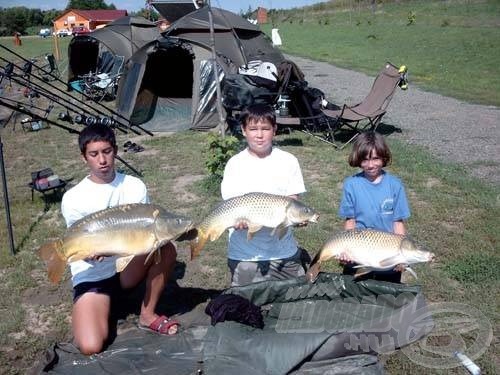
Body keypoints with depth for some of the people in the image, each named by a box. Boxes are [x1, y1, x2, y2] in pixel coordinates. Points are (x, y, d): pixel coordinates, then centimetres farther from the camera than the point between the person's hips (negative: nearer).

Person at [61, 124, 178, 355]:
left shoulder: (135, 186, -5)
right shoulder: (73, 198, -12)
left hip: (128, 267, 3)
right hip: (92, 277, -3)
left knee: (166, 249, -26)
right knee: (91, 346, -22)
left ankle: (147, 315, -4)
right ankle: (103, 305, 14)